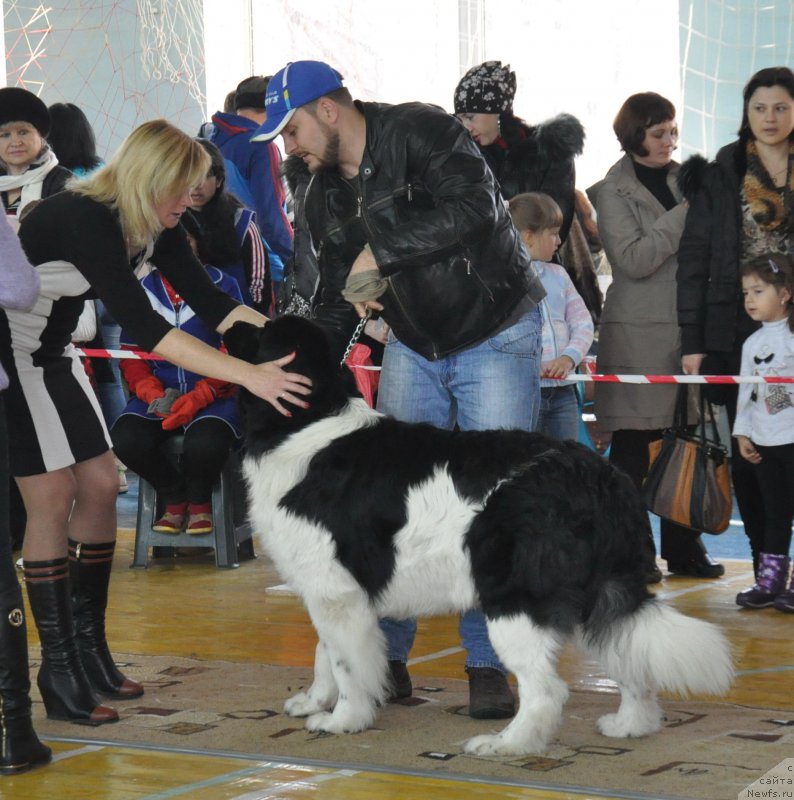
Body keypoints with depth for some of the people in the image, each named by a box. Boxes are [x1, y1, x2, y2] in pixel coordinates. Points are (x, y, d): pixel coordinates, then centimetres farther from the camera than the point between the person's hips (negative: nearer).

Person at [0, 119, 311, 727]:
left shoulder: (153, 226, -4)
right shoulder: (83, 220, -31)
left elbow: (210, 301, -2)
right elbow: (143, 327, -38)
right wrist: (250, 376, -42)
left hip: (52, 356, 9)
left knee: (100, 487, 5)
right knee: (52, 495, -11)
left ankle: (90, 650, 15)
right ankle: (59, 672, -4)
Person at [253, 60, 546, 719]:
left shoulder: (421, 132, -18)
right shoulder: (325, 198, 4)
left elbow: (474, 210, -34)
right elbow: (334, 303, 10)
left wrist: (382, 252, -30)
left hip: (496, 337, -6)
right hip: (413, 349, 7)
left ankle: (488, 665, 0)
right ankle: (386, 658, 9)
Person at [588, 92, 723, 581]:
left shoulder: (685, 179, 14)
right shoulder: (614, 191, -2)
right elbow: (634, 260, -12)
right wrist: (685, 214, -13)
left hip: (688, 328, 5)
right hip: (639, 334, -5)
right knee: (633, 445, -2)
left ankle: (683, 548, 15)